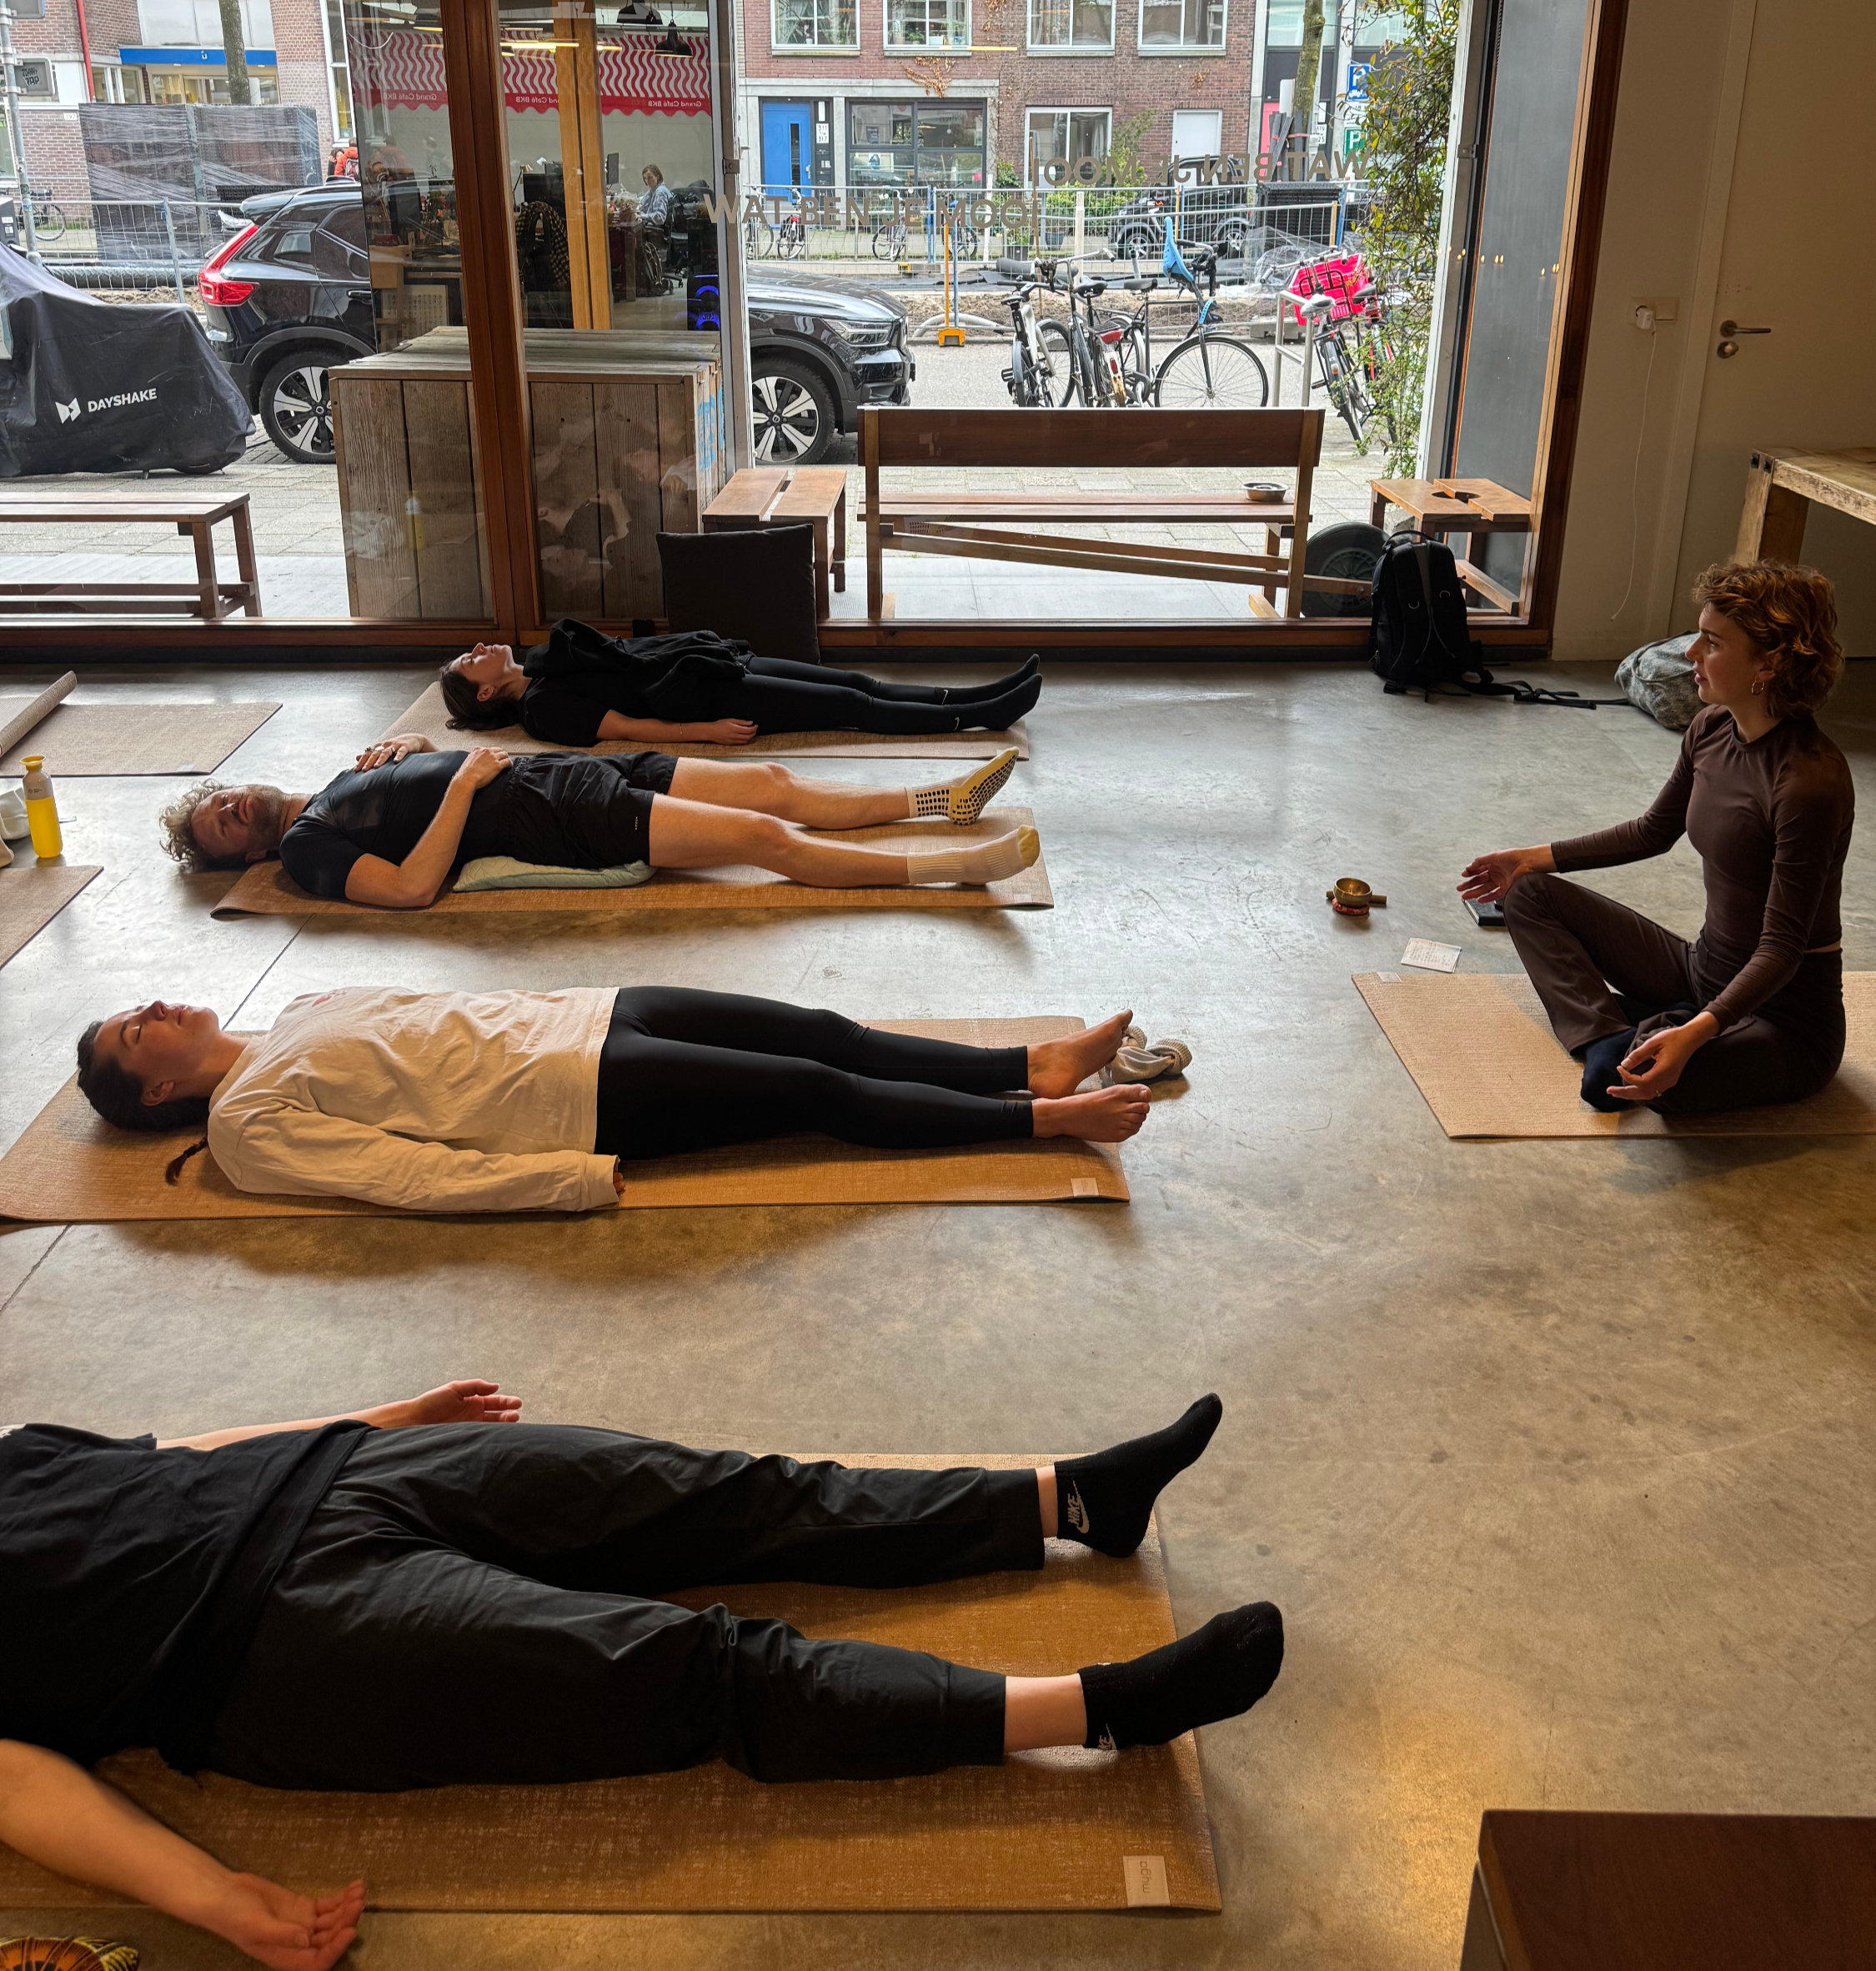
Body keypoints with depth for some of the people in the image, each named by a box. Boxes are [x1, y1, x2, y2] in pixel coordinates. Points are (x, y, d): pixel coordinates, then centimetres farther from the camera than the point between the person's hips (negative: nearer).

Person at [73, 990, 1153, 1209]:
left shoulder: (307, 1010, 20)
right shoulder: (249, 1123, -4)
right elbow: (414, 1173, -14)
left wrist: (563, 1011, 13)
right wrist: (583, 1176, -20)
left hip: (575, 1016, 7)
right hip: (574, 1093, -7)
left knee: (824, 1034, -4)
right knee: (826, 1093, -12)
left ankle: (1037, 1064, 1)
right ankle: (1042, 1117, -6)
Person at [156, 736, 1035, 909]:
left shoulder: (342, 784, 20)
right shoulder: (306, 849, -4)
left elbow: (426, 755, 34)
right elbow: (410, 887, -20)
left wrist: (407, 747, 11)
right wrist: (465, 781, -16)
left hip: (574, 770, 9)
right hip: (568, 826, -8)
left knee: (772, 784, 2)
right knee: (765, 836, -18)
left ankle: (939, 801, 8)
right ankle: (953, 864, -19)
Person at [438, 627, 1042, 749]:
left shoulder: (542, 660, 17)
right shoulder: (544, 708, -9)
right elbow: (629, 727, -16)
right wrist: (706, 730, -22)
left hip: (711, 659, 9)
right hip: (701, 693, -9)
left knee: (858, 684, 1)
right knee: (854, 706, -11)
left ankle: (976, 698, 2)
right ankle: (977, 717, -7)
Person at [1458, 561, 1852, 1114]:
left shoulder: (1810, 783, -27)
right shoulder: (1712, 729, -2)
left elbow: (1781, 948, -27)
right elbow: (1654, 831, 16)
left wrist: (1698, 1031, -42)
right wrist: (1536, 859, 16)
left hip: (1787, 1014, -9)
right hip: (1705, 972, 9)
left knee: (1663, 1081, -42)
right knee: (1532, 893, 5)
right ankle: (1612, 1040, -12)